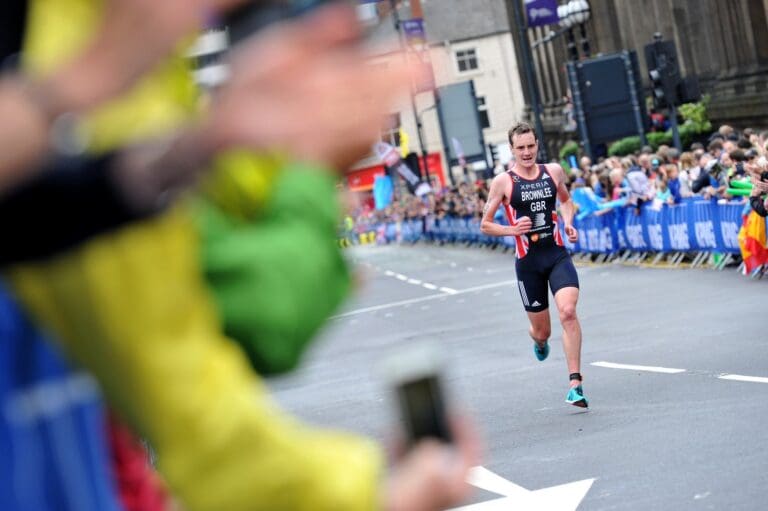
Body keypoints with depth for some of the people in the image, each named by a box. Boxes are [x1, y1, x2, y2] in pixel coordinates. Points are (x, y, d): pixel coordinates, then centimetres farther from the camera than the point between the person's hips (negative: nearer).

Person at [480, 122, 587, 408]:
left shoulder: (554, 171, 4)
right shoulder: (503, 182, -5)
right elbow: (485, 225, 1)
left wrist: (569, 223, 5)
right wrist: (512, 230, -17)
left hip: (558, 254, 1)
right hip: (528, 261, -1)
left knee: (568, 312, -22)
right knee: (542, 331, 8)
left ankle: (575, 384, -19)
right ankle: (538, 340, 50)